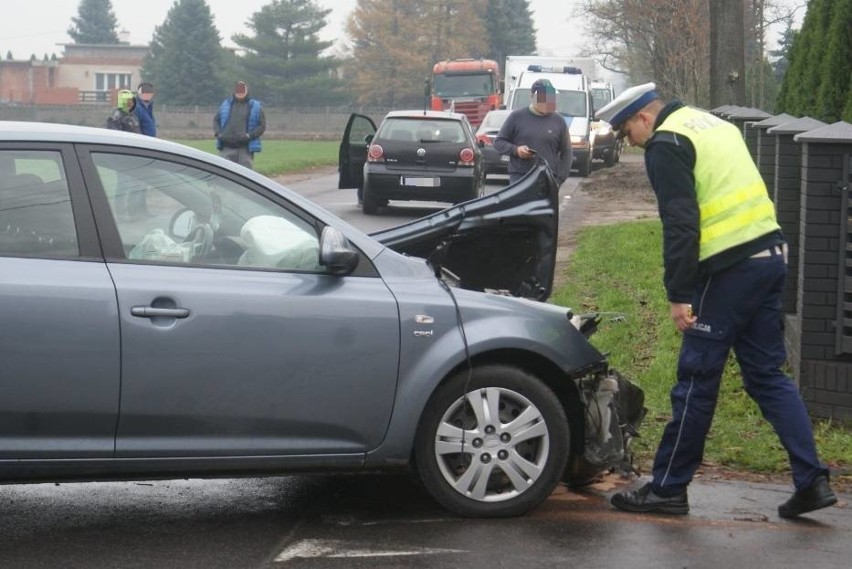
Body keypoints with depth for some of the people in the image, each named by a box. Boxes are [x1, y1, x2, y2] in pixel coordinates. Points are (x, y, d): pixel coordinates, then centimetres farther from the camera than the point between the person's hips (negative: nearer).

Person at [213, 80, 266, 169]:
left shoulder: (255, 106, 5)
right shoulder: (226, 104, 14)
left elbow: (262, 125, 2)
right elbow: (216, 120, 19)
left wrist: (250, 135, -13)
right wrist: (218, 133, -1)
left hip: (245, 148, -2)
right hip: (227, 147, 2)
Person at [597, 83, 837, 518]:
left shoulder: (666, 145, -7)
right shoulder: (712, 124, 21)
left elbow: (680, 225, -16)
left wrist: (679, 295, -15)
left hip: (729, 269, -9)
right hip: (770, 256, 9)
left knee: (697, 380, 0)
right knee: (767, 374, 12)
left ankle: (667, 489, 8)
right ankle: (812, 481, 6)